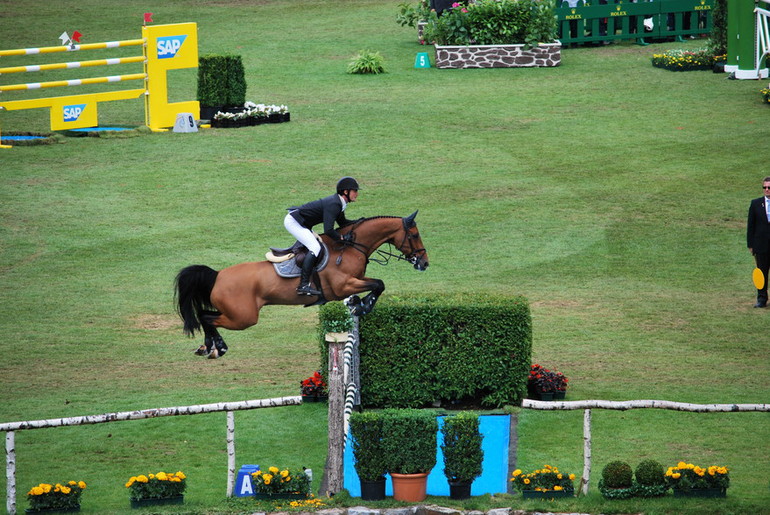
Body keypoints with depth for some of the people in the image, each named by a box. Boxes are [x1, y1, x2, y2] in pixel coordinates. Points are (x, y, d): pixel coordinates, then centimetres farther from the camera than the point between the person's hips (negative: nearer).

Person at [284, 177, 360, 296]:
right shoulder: (333, 205, -25)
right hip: (293, 222, -11)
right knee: (315, 247, -21)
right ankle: (304, 285, -28)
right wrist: (342, 238, -18)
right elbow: (328, 231, -32)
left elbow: (343, 223, 19)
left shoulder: (338, 203, 5)